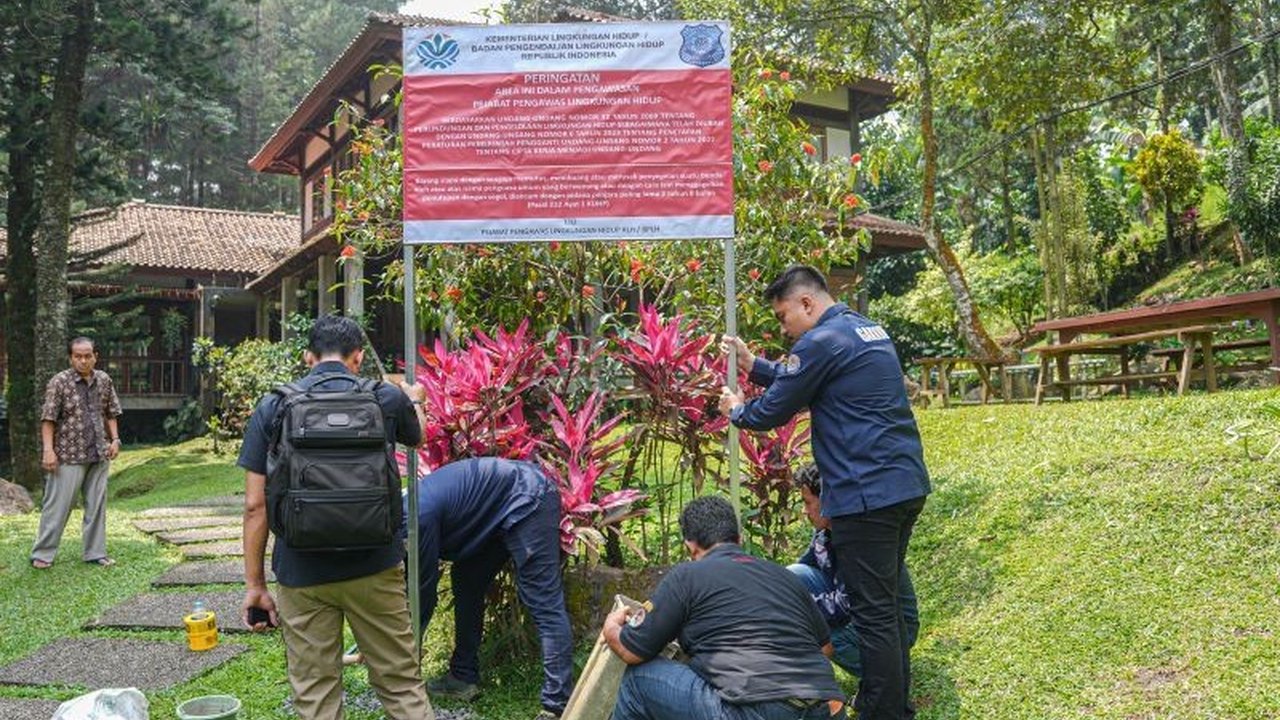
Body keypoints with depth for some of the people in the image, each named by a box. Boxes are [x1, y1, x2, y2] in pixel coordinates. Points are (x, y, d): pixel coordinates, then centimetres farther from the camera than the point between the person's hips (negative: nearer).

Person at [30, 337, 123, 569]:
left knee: (97, 505, 9)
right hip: (69, 455, -5)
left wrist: (114, 439, 4)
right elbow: (48, 418, -10)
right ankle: (42, 554, 10)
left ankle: (95, 552, 17)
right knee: (58, 505, -1)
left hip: (99, 454, 5)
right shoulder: (59, 382, -8)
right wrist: (48, 450, -16)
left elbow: (111, 413, 14)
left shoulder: (104, 380, 6)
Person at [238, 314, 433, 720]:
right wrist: (414, 398, 44)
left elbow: (256, 505, -3)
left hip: (301, 574, 1)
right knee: (401, 685, 12)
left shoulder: (272, 407, -2)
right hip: (375, 568, 0)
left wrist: (254, 585, 5)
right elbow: (417, 437, 22)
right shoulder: (387, 398, -2)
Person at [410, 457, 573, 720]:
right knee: (466, 582, 12)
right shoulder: (404, 511, 7)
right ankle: (464, 676, 21)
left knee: (543, 602, -13)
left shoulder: (419, 517, -21)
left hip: (527, 499, -10)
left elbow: (424, 593, -13)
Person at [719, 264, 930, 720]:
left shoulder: (822, 342, -13)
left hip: (867, 495, -10)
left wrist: (737, 411, 15)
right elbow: (797, 385, 27)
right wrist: (752, 364, 24)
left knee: (873, 612, -2)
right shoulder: (868, 330, 17)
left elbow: (773, 412, -5)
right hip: (906, 485, 10)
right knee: (886, 603, 19)